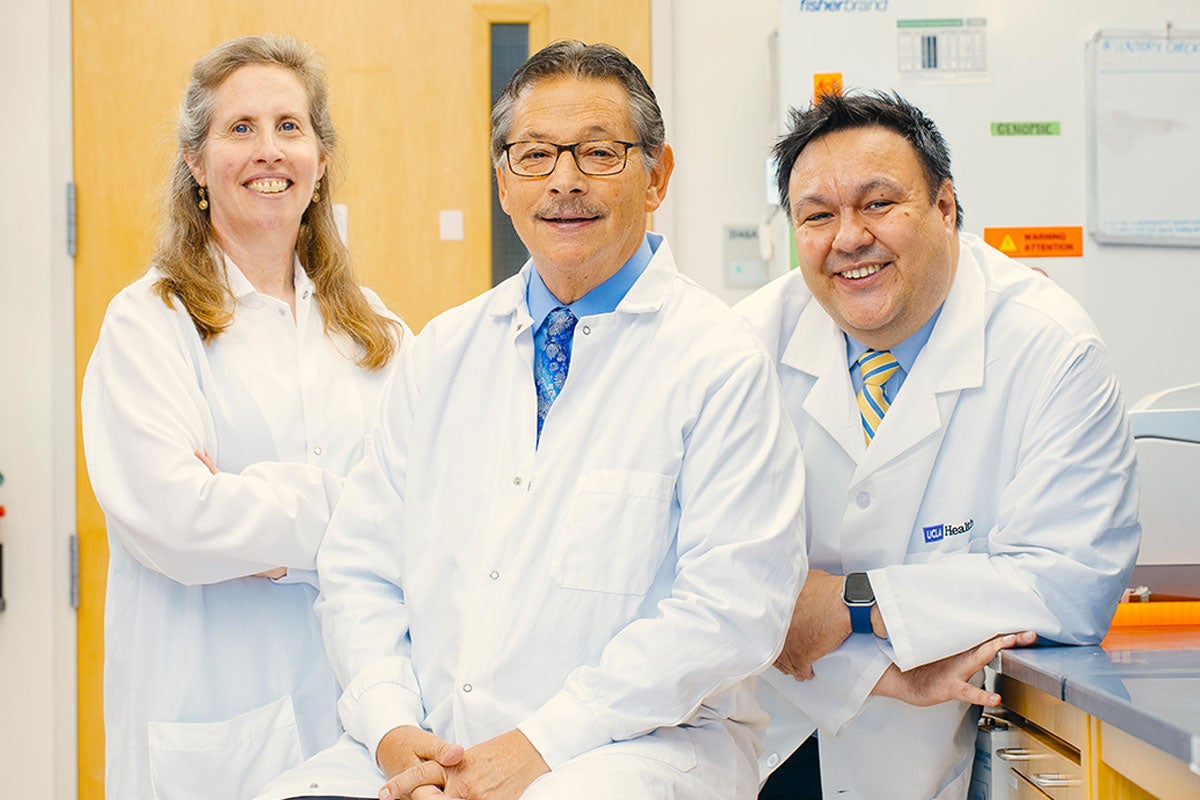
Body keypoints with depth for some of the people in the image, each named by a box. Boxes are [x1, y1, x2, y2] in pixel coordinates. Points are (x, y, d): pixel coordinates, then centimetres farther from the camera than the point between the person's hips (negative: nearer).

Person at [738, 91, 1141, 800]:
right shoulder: (757, 337, -3)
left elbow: (1076, 581, -16)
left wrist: (852, 602, -20)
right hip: (776, 734, 1)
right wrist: (874, 672, -23)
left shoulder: (1051, 349, -10)